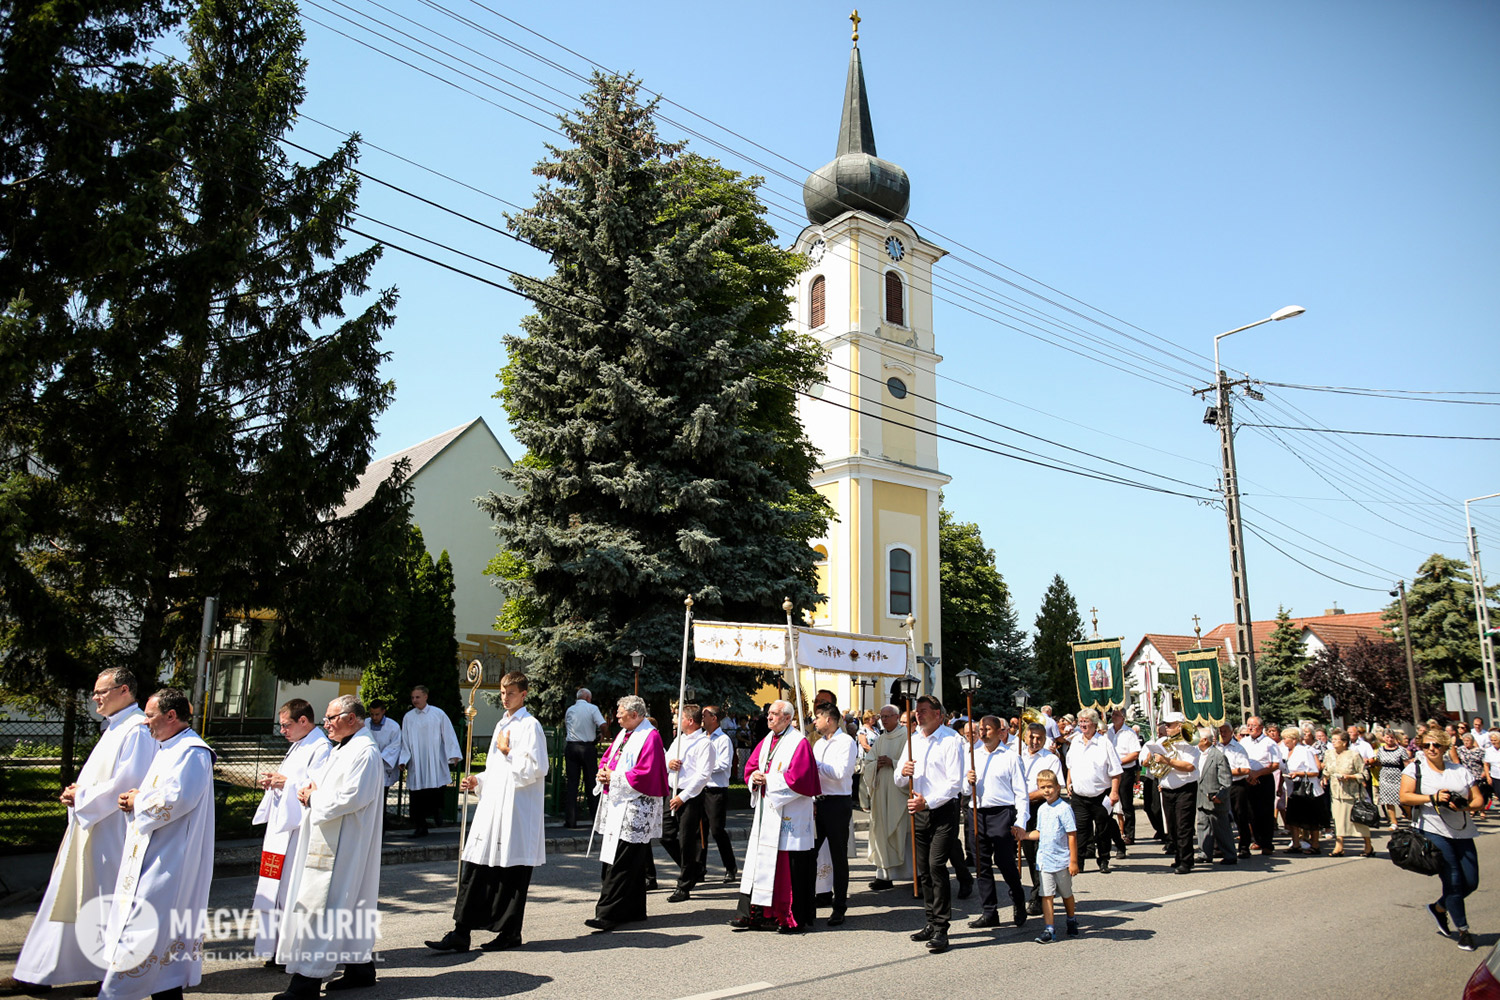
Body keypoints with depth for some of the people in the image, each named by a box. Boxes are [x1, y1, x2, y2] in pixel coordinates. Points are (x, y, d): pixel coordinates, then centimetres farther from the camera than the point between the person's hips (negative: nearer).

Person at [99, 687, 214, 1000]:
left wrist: (137, 801, -12)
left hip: (167, 863, -10)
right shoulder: (167, 749, 16)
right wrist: (133, 798, 3)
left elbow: (176, 799, -26)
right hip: (150, 856, 10)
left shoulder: (192, 752, -16)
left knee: (152, 929, -7)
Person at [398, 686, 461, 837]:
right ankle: (421, 828, 10)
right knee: (418, 797, 0)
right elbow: (405, 742, 9)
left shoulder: (438, 714, 1)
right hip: (416, 766, 2)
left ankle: (437, 813, 21)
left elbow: (449, 735, 1)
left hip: (435, 765, -2)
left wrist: (454, 755, -6)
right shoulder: (408, 717, 7)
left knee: (437, 795, -6)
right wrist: (403, 760, -2)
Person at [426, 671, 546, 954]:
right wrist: (478, 781, 12)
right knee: (473, 867, 4)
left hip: (516, 812, -8)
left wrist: (508, 752, -13)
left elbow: (535, 769, -17)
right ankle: (461, 934, 8)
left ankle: (510, 933, 15)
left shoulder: (530, 726, -8)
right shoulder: (503, 724, 18)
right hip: (492, 806, 8)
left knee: (511, 873, 2)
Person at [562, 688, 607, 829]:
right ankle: (596, 816, 12)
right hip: (588, 747, -2)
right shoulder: (592, 708, -2)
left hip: (571, 747, 2)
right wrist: (606, 735, 7)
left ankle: (570, 820, 1)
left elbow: (564, 726, 21)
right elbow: (603, 726, -12)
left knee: (571, 783, 4)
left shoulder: (569, 710, 9)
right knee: (590, 782, 7)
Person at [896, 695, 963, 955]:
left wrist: (927, 801, -20)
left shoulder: (951, 740, -7)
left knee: (936, 866, -14)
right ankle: (932, 923, 21)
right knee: (923, 869, 9)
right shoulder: (913, 739, 13)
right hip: (919, 810, 6)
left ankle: (941, 929, -6)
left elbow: (955, 782, -13)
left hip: (944, 810, -6)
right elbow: (900, 781, 15)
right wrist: (902, 773, -8)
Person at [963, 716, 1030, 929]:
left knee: (1005, 862, -8)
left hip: (1002, 813, -5)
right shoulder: (973, 755, 14)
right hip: (979, 813, 5)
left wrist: (1020, 823, -9)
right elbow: (965, 791, 18)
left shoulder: (1011, 756, 0)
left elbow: (1021, 792, -2)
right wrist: (969, 782, -5)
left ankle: (1018, 903, 17)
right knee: (982, 864, 7)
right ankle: (989, 913, 16)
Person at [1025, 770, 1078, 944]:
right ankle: (1049, 929, 2)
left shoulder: (1063, 808, -13)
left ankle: (1072, 921, 37)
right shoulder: (1041, 809, 7)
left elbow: (1072, 835, -12)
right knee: (1047, 895, -1)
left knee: (1066, 894, 14)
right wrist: (1025, 835, 0)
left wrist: (1073, 861, -12)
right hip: (1044, 860, 5)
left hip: (1062, 861, -4)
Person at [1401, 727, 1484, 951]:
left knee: (1471, 882, 3)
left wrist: (1464, 806, -13)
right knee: (1454, 881, -6)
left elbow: (1478, 800, 8)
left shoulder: (1460, 770, 12)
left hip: (1462, 832, 4)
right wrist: (1433, 798, -20)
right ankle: (1463, 931, 11)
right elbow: (1405, 797, -8)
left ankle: (1438, 908, 29)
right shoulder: (1415, 768, 2)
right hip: (1433, 831, -4)